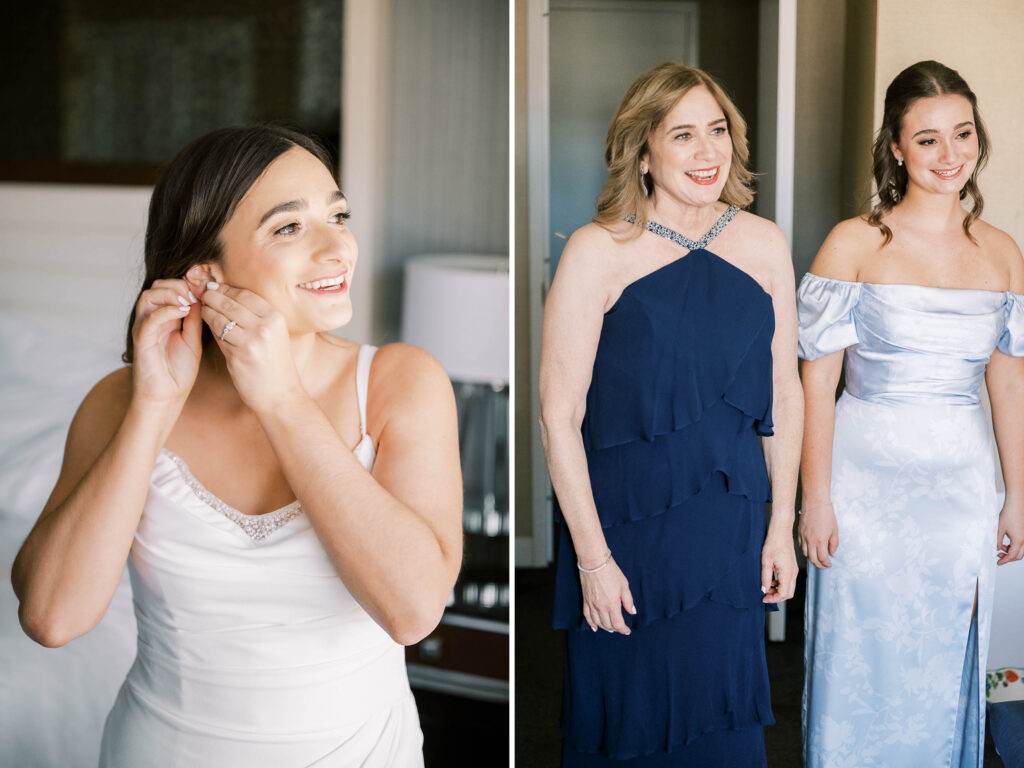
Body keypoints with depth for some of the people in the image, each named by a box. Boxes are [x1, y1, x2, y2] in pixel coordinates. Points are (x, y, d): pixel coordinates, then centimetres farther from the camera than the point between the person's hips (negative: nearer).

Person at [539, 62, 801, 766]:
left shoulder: (764, 245, 2)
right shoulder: (598, 252, -11)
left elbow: (785, 393, 9)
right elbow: (559, 415, -12)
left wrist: (781, 527, 7)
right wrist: (593, 557, -14)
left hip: (732, 531, 3)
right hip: (625, 527, -3)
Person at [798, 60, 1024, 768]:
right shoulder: (854, 245, -8)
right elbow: (817, 377, -8)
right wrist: (815, 498, -11)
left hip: (962, 483, 3)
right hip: (867, 478, -3)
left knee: (945, 662, 13)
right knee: (862, 660, 6)